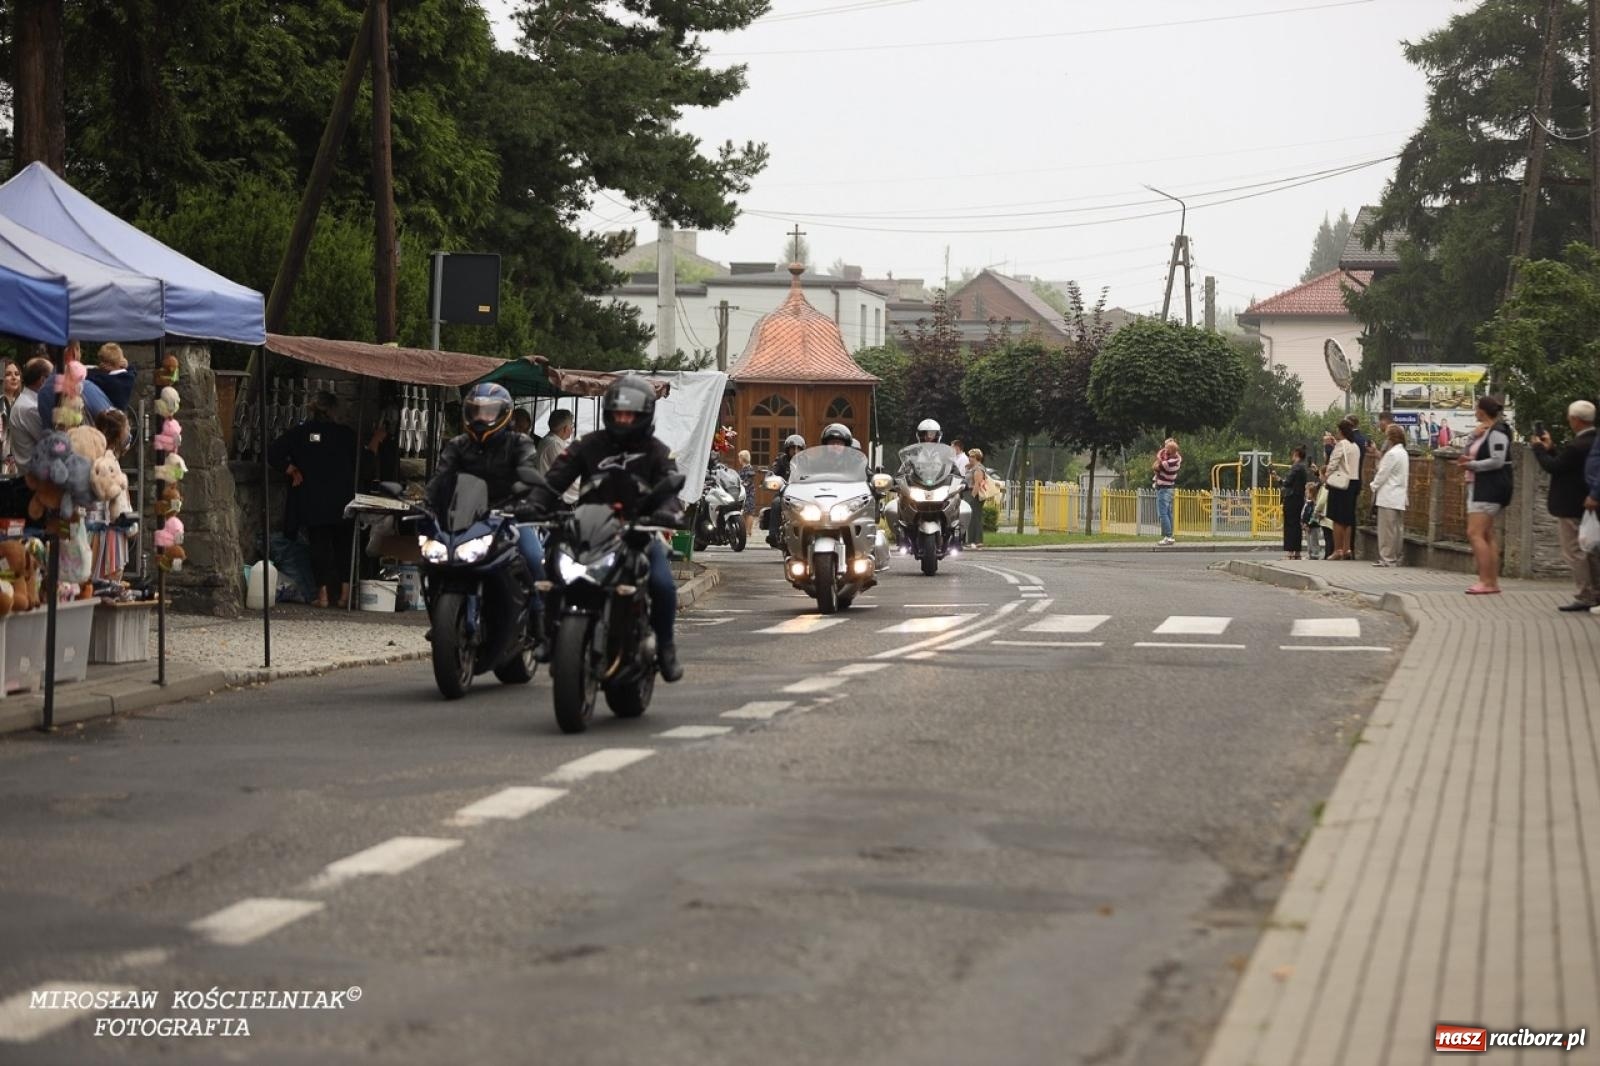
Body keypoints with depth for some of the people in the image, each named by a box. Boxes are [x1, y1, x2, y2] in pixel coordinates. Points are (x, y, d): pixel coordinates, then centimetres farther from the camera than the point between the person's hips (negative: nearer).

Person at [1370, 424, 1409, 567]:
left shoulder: (1392, 454, -16)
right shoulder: (1403, 453, 13)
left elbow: (1382, 474, -14)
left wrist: (1374, 486, 2)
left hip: (1388, 497, -9)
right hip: (1399, 497, 9)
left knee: (1387, 528, -5)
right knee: (1397, 528, 11)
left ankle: (1387, 558, -5)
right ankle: (1397, 557, 14)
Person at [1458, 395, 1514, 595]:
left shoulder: (1497, 433, -12)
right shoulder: (1484, 431, 18)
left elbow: (1497, 461, -21)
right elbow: (1465, 453, 14)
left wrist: (1471, 465, -14)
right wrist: (1474, 437, -3)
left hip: (1489, 488, -11)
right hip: (1479, 488, 11)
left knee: (1475, 533, -17)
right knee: (1487, 536, 11)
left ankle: (1485, 581, -20)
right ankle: (1493, 582, 13)